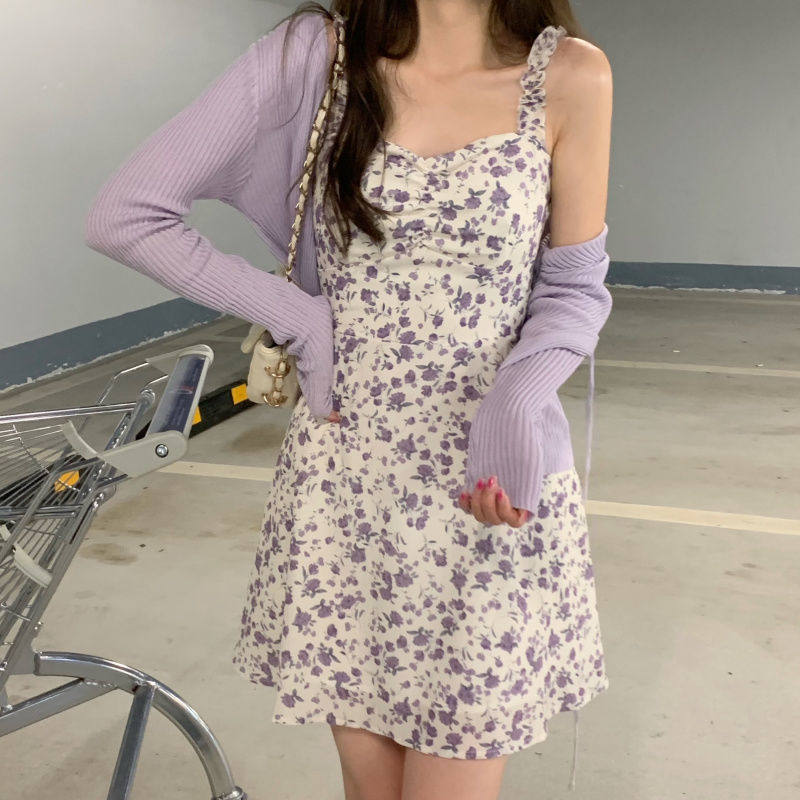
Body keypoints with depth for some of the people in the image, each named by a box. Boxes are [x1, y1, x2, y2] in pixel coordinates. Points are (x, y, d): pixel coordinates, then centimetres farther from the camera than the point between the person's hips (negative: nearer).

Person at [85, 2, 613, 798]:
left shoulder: (570, 77, -3)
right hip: (342, 477, 1)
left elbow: (573, 291, 3)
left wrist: (516, 399, -17)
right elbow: (123, 214, -4)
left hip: (491, 489, 0)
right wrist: (301, 319, -8)